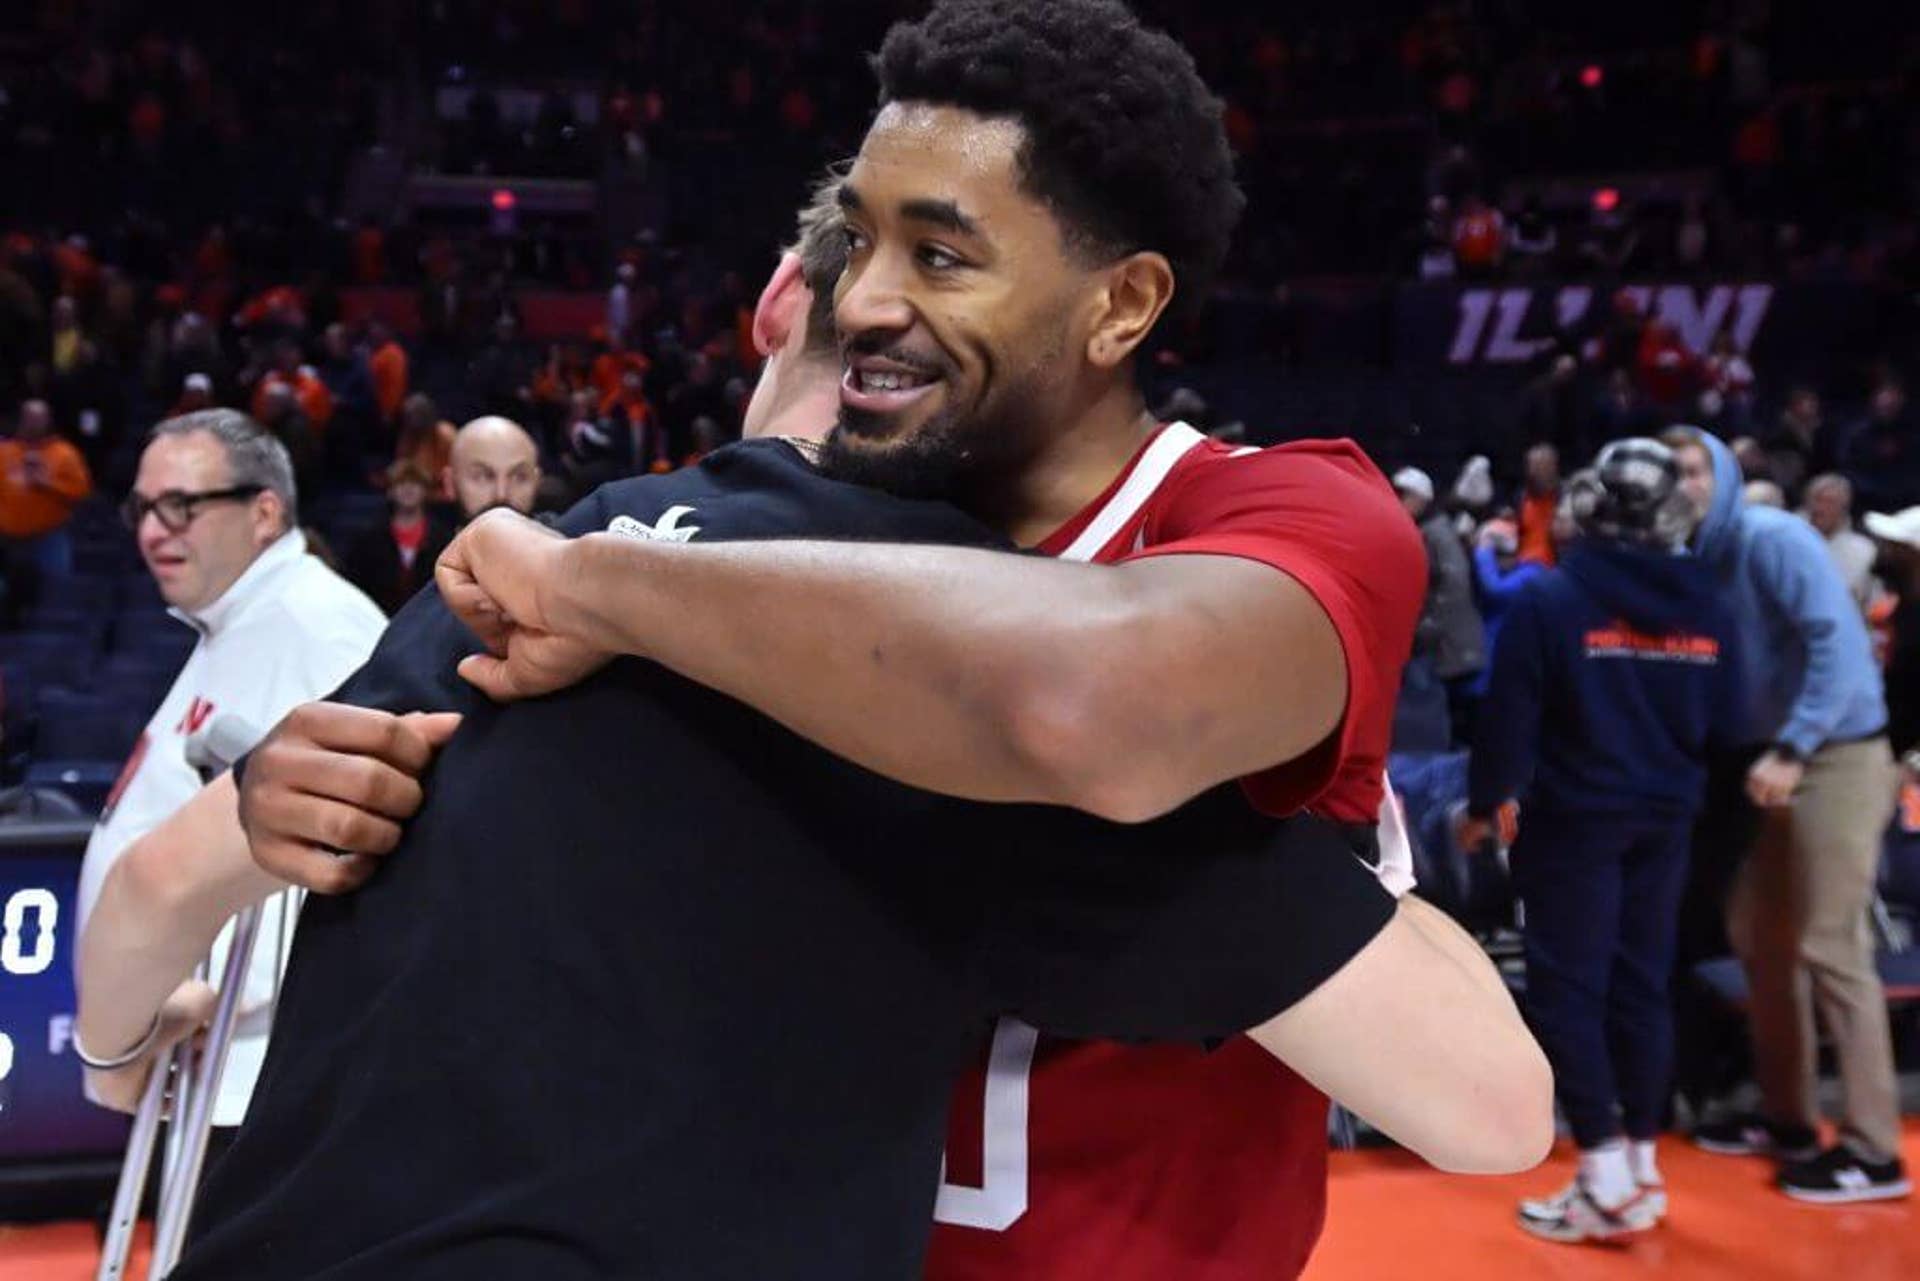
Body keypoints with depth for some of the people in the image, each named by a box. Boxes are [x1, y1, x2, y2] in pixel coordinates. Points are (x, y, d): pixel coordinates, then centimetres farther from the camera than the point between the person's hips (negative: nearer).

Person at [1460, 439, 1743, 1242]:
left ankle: (1605, 1181, 0)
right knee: (1641, 983, 13)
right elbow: (1724, 726, 6)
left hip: (1575, 816, -5)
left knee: (1567, 987, 2)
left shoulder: (1550, 597, -13)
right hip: (1665, 820, 5)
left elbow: (1510, 714, -12)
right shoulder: (1705, 604, 1)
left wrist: (1486, 803, 1)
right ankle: (1641, 1168, 19)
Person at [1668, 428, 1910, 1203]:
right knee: (1760, 935, 14)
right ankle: (1788, 1117, 26)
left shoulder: (1773, 538, -14)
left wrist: (1793, 748, -26)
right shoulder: (1704, 564, 10)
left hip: (1837, 758, -9)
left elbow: (1839, 640, -23)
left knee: (1830, 949, -7)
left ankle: (1873, 1149, 2)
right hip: (1782, 761, 9)